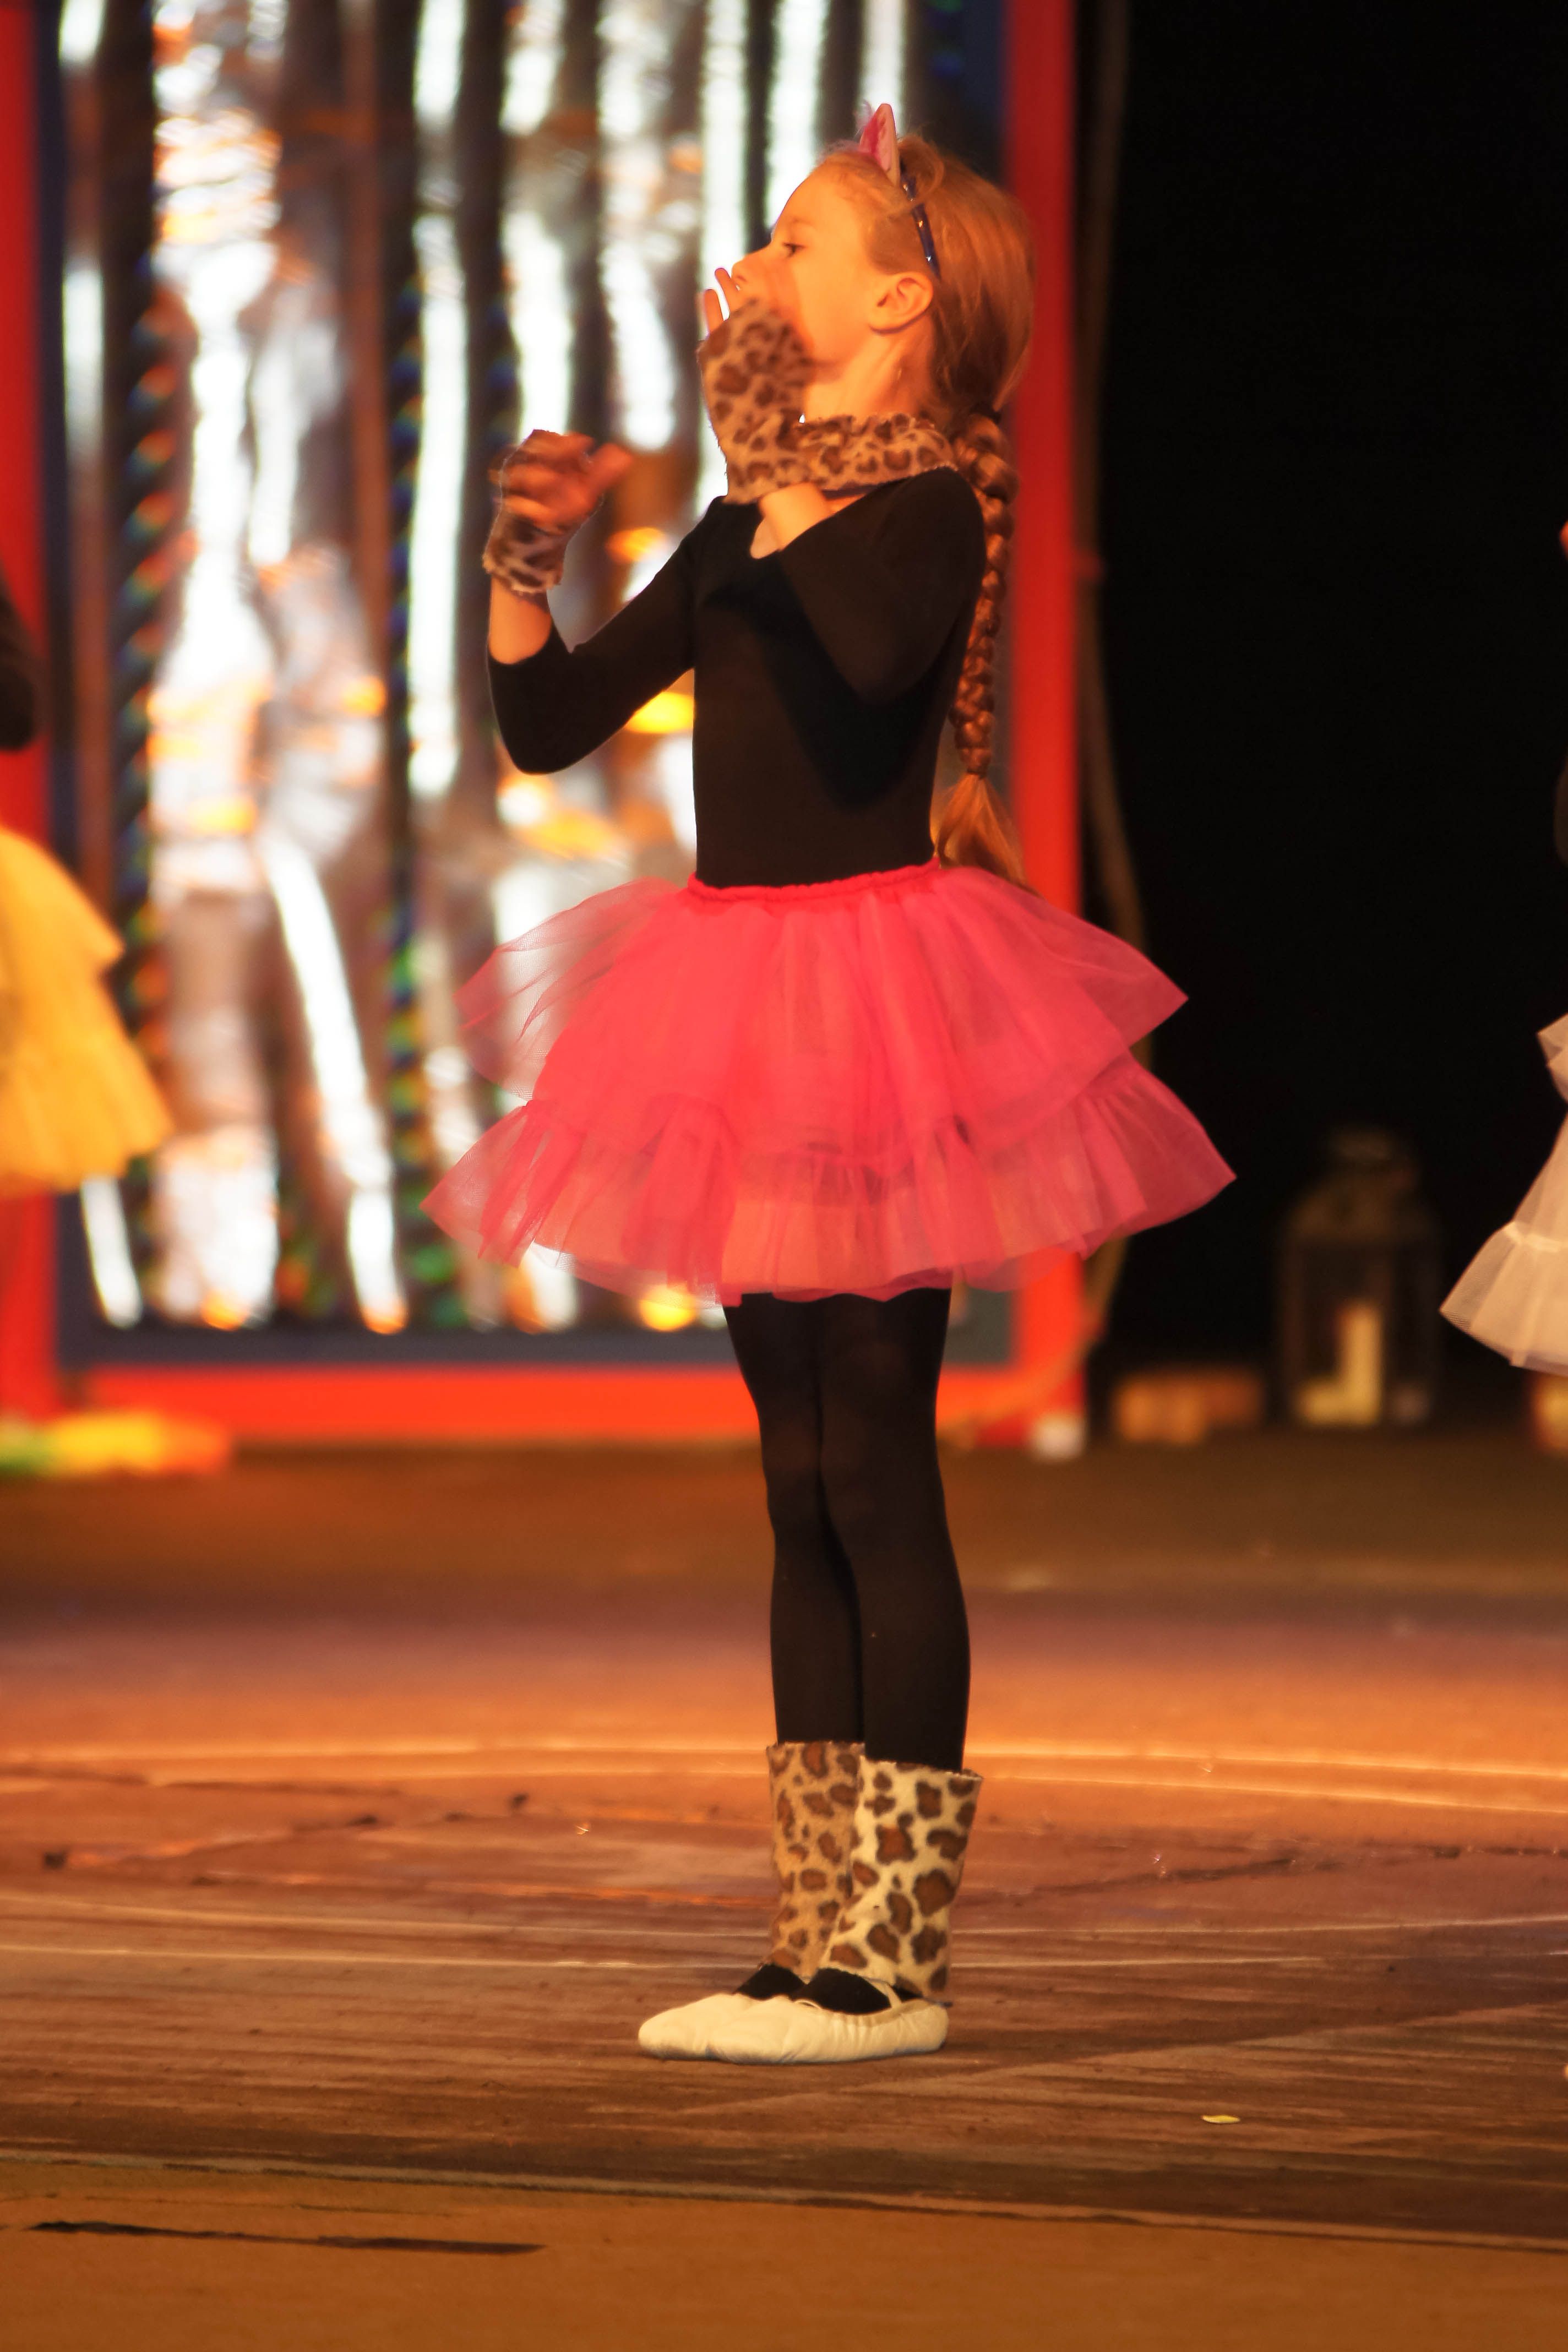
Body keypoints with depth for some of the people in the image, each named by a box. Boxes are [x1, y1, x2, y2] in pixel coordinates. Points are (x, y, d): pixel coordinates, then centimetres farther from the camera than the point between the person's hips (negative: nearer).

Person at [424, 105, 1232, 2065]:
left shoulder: (932, 502, -9)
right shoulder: (749, 526, 15)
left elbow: (872, 658, -29)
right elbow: (547, 724, 17)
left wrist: (776, 456, -26)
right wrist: (525, 556, 1)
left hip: (871, 1004, -9)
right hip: (747, 1018, 9)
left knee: (876, 1473, -8)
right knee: (803, 1482, 9)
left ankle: (892, 1966, -6)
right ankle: (821, 1947, 13)